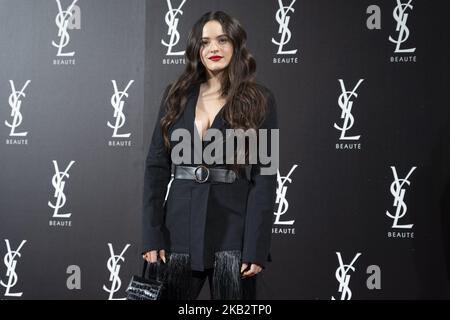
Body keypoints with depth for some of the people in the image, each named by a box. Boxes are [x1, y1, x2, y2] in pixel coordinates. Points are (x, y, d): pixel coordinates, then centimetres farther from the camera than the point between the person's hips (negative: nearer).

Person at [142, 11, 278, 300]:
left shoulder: (260, 100, -1)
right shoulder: (177, 95, 7)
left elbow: (265, 176, -5)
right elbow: (156, 166, 5)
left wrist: (256, 248, -11)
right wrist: (152, 236, -2)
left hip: (233, 233, -2)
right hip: (180, 231, 2)